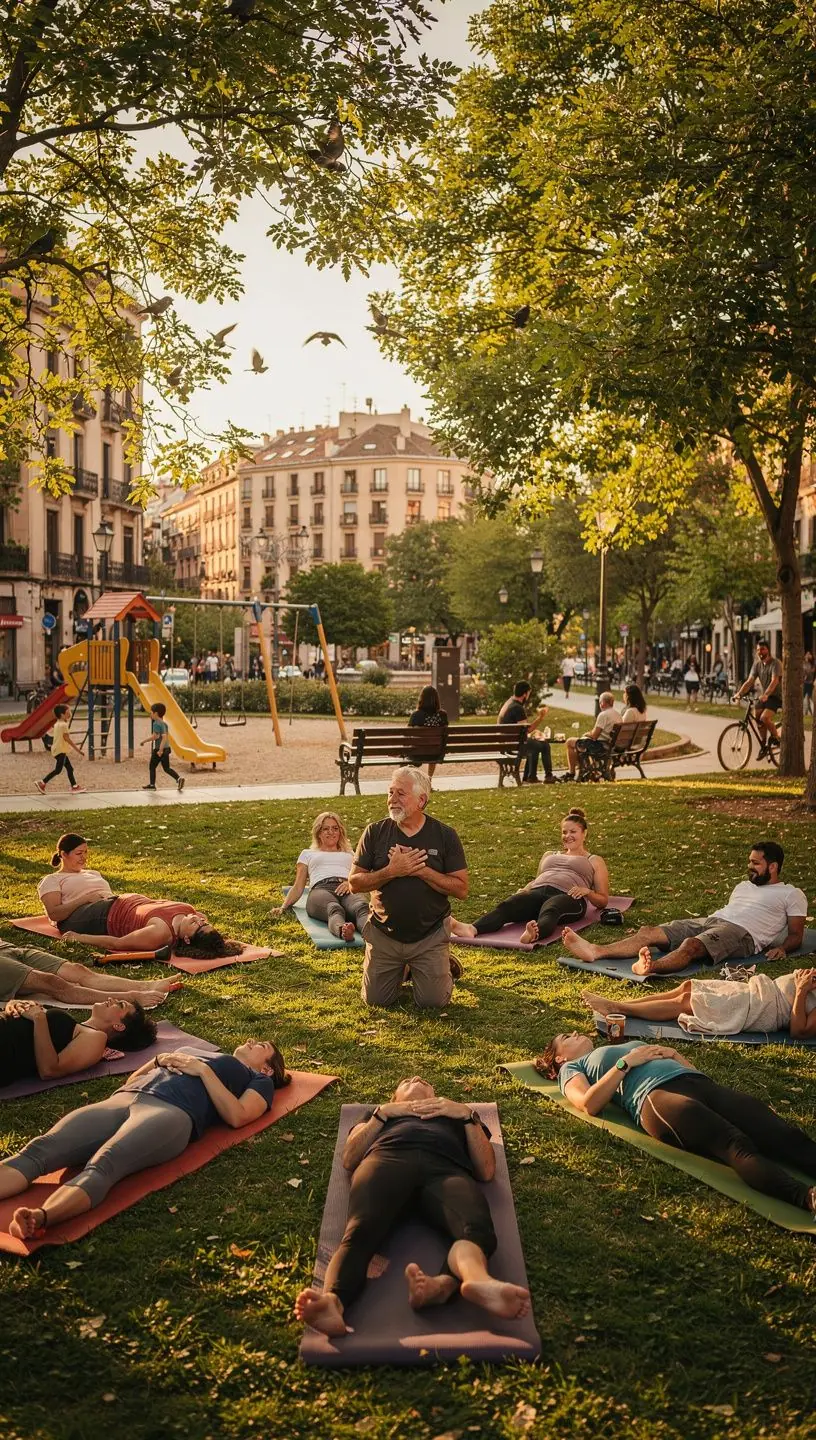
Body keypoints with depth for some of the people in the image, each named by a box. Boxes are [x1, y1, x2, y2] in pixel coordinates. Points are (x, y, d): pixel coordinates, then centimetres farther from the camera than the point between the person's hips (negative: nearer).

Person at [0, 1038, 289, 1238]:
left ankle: (39, 1219, -63)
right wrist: (158, 1061, 19)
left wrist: (204, 1070, 5)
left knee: (102, 1165, -38)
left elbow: (236, 1116, 6)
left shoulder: (259, 1080, 29)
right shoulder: (190, 1051, 43)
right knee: (38, 1150, -26)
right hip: (120, 1100, 5)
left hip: (173, 1111, -5)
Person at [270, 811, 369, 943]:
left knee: (362, 907, -42)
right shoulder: (307, 854, 35)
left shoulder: (349, 854, 37)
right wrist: (283, 907, 7)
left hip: (347, 890, 1)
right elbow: (298, 887, 27)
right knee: (334, 910, -44)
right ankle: (342, 930, -79)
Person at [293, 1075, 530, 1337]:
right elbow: (349, 1159, 24)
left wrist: (468, 1114, 17)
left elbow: (486, 1171, 24)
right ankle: (332, 1300, -66)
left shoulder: (457, 1114, 43)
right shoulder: (379, 1112, 44)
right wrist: (382, 1113, 17)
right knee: (361, 1229, -37)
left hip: (446, 1167, 0)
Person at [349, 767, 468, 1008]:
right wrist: (391, 871, -22)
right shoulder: (375, 832, -5)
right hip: (384, 934, 2)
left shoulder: (445, 835, -7)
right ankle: (401, 969, 36)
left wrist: (422, 870, -21)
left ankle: (443, 965, 30)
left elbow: (461, 889, -10)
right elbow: (354, 884, -6)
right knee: (376, 1000, 5)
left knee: (433, 1001, -3)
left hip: (430, 936, -1)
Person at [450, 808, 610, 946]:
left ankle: (535, 933, -77)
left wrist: (587, 891, -4)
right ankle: (472, 929, -59)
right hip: (537, 892, 4)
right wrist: (524, 890, 13)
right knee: (506, 906, -32)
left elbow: (602, 900, 19)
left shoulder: (595, 861, 25)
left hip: (566, 896, -4)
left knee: (550, 911, -43)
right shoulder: (549, 855, 37)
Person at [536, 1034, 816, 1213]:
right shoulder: (571, 1067, 28)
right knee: (737, 1146, -37)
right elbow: (588, 1104, 5)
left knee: (787, 1136, -25)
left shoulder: (633, 1045, 44)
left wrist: (674, 1053, 17)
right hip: (655, 1095, -6)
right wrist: (627, 1062, 4)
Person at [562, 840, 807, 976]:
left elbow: (796, 935, 5)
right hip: (711, 920, 8)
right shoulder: (744, 885, 33)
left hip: (742, 932, -8)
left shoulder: (792, 894, 12)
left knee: (690, 945, -40)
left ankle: (650, 966, -68)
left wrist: (782, 948, -14)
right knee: (649, 931, -13)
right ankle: (595, 951, -29)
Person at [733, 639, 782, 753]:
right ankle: (764, 745, 15)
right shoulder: (757, 664, 6)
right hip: (762, 696, 6)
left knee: (765, 718, -24)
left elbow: (775, 681, -27)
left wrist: (766, 695, -42)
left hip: (776, 696, -6)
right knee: (759, 720, -3)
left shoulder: (776, 663, -13)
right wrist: (739, 693, -18)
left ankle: (776, 738, -1)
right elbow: (749, 681, -2)